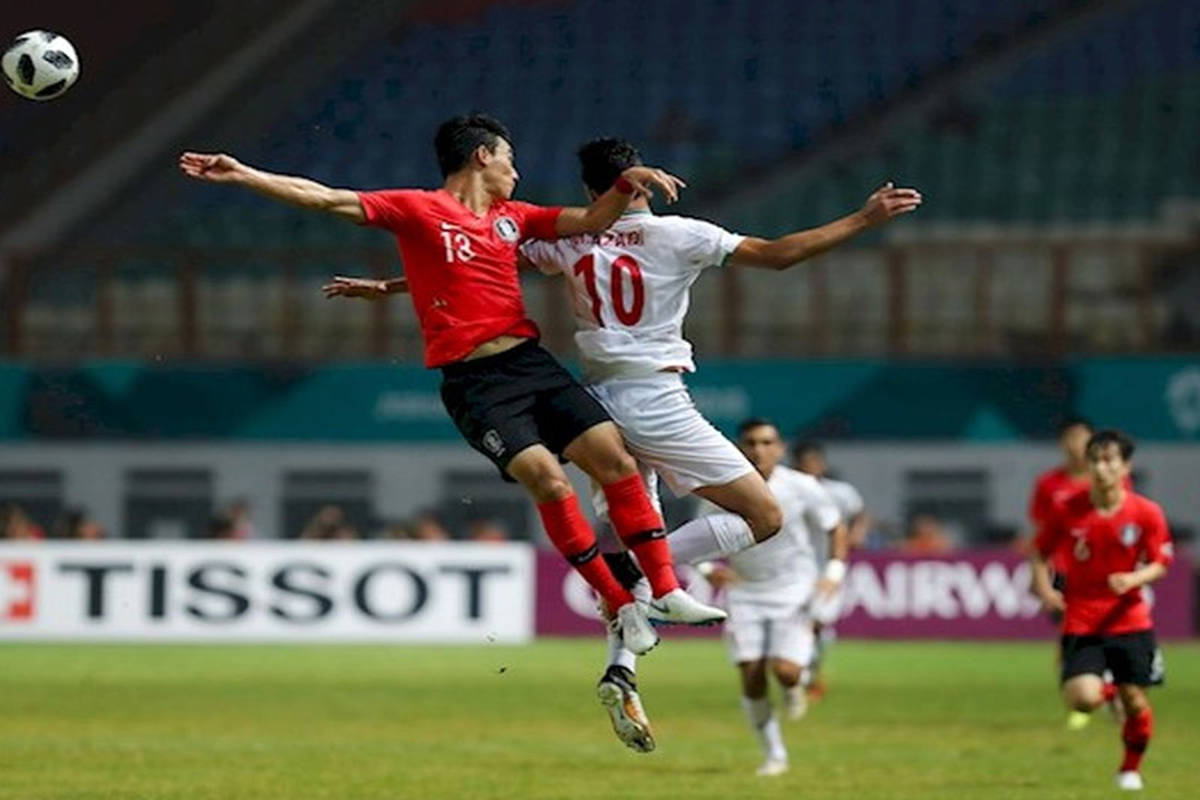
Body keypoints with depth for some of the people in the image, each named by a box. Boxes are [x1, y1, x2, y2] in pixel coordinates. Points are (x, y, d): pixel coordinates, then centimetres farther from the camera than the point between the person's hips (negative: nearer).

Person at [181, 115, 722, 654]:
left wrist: (626, 183, 3)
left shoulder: (512, 216, 18)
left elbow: (589, 221, 23)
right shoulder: (418, 209, 0)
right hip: (473, 381, -6)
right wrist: (243, 176, -8)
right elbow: (323, 199, -3)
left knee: (616, 459, -8)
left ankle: (667, 591, -1)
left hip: (531, 363, 6)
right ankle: (621, 608, -10)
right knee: (546, 477, -20)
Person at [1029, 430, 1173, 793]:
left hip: (1129, 622, 1)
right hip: (1081, 622, -1)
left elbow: (1159, 564, 0)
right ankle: (1104, 690, 20)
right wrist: (1044, 589, -10)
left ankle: (1131, 768, 27)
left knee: (1135, 701, 1)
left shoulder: (1147, 513, -7)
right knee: (1082, 699, -18)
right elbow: (1039, 552, 6)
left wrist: (1133, 579, -20)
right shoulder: (1066, 510, -7)